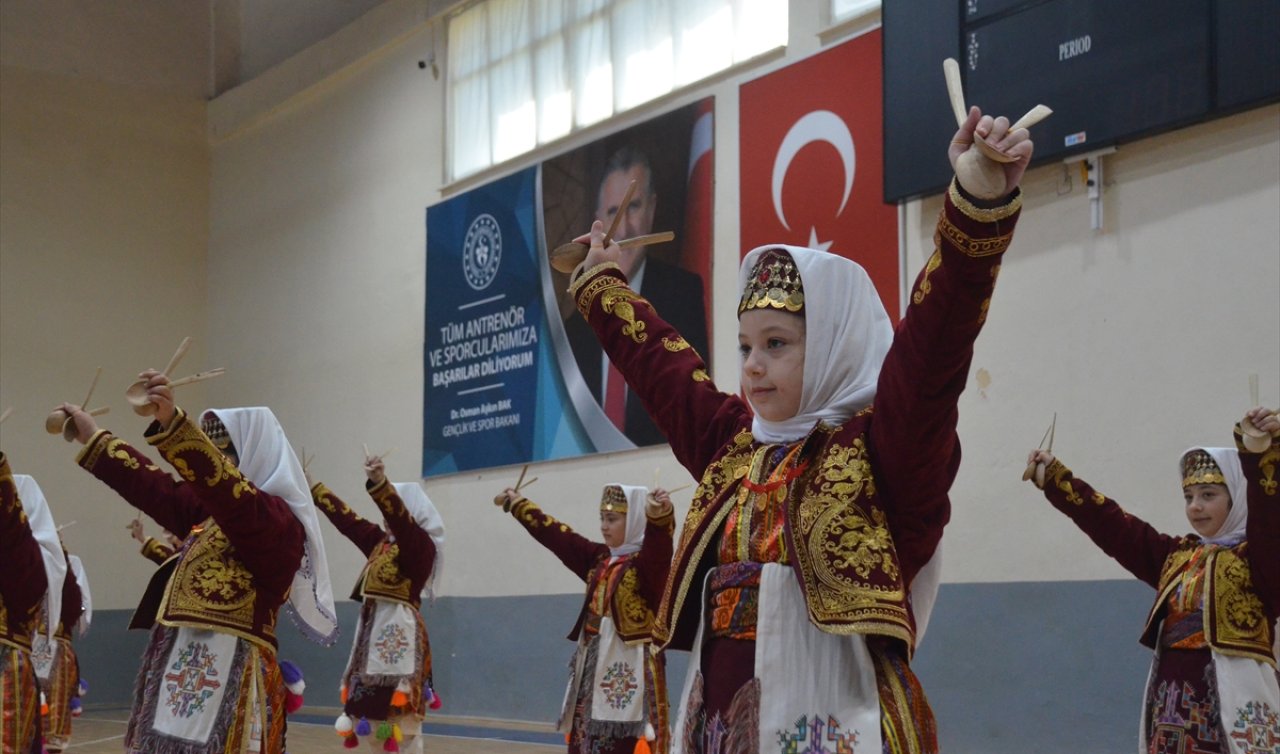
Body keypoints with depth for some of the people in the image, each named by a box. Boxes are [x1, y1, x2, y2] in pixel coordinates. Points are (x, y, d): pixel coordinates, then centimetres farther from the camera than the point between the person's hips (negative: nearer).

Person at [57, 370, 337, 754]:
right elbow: (157, 489, 24)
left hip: (228, 677, -9)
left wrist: (172, 424, -41)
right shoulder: (208, 511, 14)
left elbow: (221, 483, -29)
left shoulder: (279, 519, -12)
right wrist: (93, 438, 29)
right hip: (183, 670, 9)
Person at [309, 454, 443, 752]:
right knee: (370, 719, 9)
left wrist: (379, 484, -44)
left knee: (403, 725, -11)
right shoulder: (379, 541, 14)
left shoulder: (422, 546, -9)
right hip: (372, 631, 9)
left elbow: (400, 517, -27)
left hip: (400, 634, -9)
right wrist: (312, 488, 27)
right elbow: (346, 518, 22)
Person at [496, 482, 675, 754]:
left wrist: (659, 516, -55)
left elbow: (659, 543, -32)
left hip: (630, 670, -8)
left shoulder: (647, 561, -10)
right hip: (593, 666, 8)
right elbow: (557, 536, 24)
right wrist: (518, 504, 33)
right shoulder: (598, 559, 13)